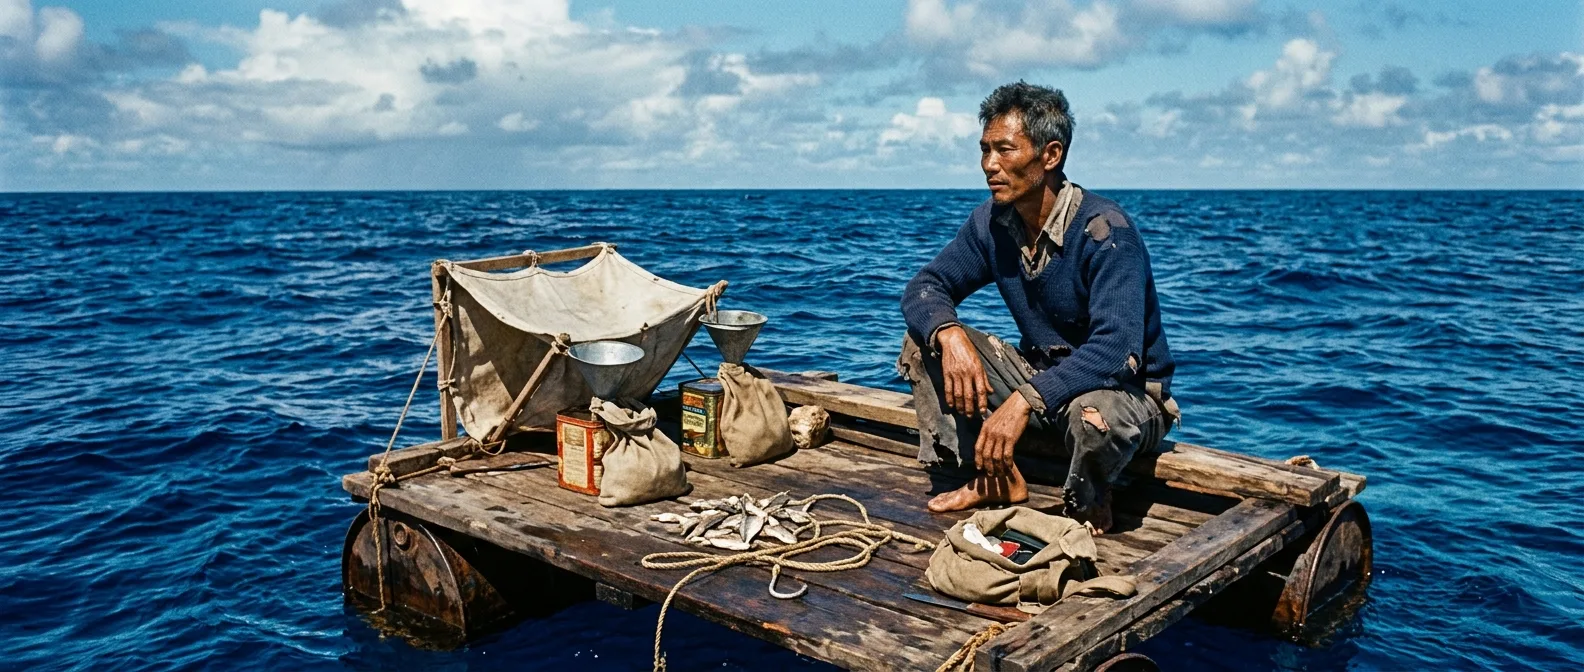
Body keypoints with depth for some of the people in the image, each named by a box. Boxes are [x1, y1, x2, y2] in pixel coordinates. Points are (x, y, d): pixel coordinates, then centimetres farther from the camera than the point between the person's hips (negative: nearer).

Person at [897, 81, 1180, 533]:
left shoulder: (1104, 231, -25)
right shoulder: (992, 222, -5)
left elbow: (1116, 349, -35)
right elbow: (925, 288, -2)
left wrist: (1025, 401, -46)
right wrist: (950, 334, -26)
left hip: (1129, 392, -6)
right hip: (1042, 377, 6)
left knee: (1095, 413, -42)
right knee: (925, 338, -8)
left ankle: (1090, 505, -6)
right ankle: (993, 478, 0)